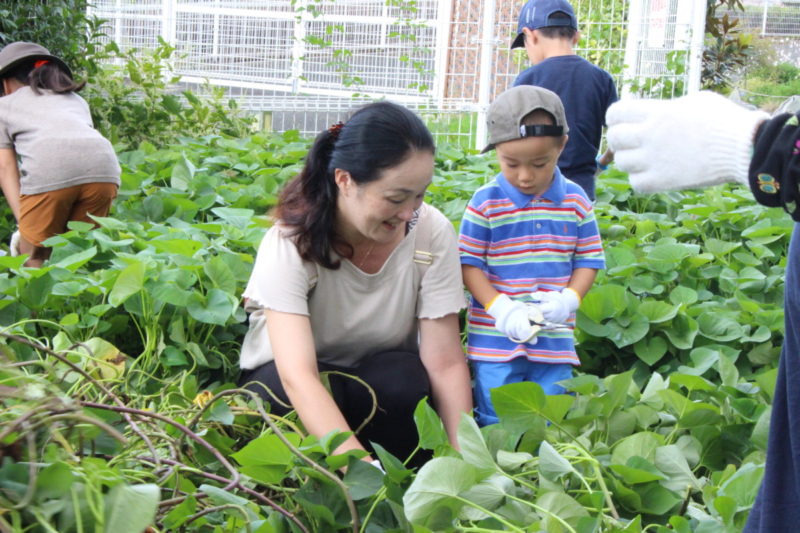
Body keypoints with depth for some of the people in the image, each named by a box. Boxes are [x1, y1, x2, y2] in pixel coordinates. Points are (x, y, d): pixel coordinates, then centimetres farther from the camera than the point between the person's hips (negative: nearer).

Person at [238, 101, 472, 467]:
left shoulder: (432, 233, -20)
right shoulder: (292, 242, -27)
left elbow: (445, 363, -18)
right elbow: (297, 375, -37)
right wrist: (365, 470, -49)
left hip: (386, 378, 2)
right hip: (284, 379, -2)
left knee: (406, 380, -31)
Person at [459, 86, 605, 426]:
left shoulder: (575, 201, 1)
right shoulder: (486, 202, -7)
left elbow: (588, 260, 6)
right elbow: (469, 263, -5)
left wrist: (569, 298, -12)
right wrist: (500, 307, -17)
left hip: (555, 342, 2)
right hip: (495, 340, -2)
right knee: (495, 425, 4)